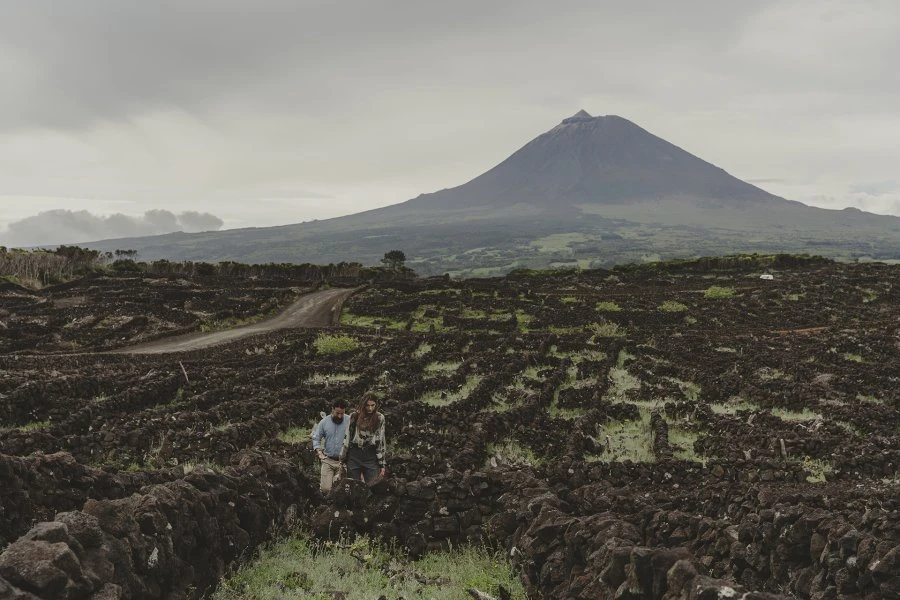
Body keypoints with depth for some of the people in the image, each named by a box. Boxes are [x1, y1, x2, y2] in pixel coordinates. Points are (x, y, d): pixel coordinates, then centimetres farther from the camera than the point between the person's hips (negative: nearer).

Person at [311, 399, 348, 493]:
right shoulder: (324, 422, 1)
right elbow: (316, 438, 7)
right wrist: (319, 453, -5)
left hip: (343, 461, -1)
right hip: (328, 461, 1)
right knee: (325, 489, -6)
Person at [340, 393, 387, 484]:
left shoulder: (379, 418, 3)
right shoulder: (354, 416, 4)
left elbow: (381, 441, 4)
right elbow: (347, 438, 9)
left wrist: (382, 464, 1)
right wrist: (342, 459, 7)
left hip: (371, 457, -1)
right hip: (354, 456, 1)